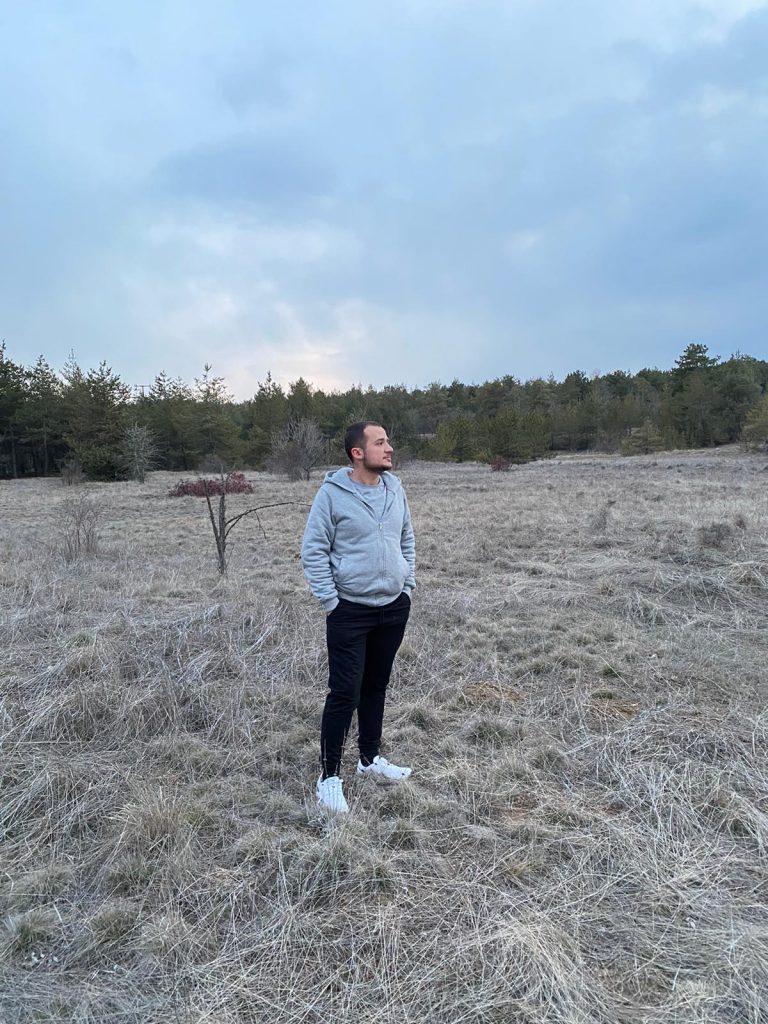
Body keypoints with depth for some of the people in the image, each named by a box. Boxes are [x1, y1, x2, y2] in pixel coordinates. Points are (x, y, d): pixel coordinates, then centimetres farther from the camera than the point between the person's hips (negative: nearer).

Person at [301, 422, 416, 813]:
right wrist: (329, 601, -12)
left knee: (377, 686, 17)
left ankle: (370, 758, 35)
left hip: (394, 607, 6)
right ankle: (329, 777, 13)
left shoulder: (394, 488, 4)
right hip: (350, 611, -5)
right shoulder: (332, 493, -13)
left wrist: (407, 586, 8)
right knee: (345, 693, -3)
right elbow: (313, 550, -11)